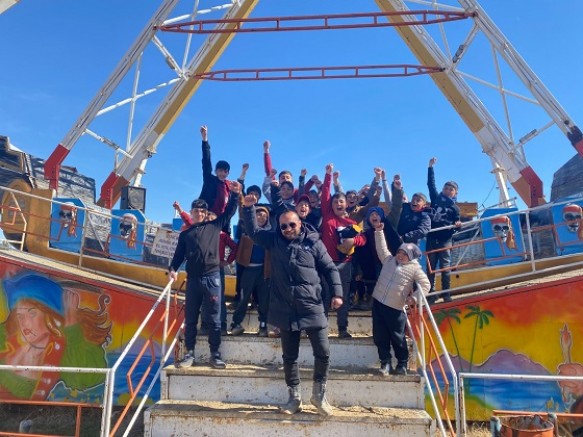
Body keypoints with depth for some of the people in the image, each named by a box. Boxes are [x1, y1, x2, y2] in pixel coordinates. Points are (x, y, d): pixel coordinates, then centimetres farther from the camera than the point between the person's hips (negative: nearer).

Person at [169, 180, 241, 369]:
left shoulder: (214, 226, 10)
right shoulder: (185, 234, 14)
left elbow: (229, 211, 10)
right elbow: (179, 255, 11)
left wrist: (235, 194, -1)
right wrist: (173, 269, -7)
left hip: (212, 278, -2)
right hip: (193, 279, 2)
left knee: (214, 319, 3)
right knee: (190, 319, 7)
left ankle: (215, 355, 10)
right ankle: (189, 353, 17)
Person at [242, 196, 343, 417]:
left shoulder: (313, 242, 0)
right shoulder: (274, 240, 6)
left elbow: (330, 269, 3)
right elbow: (253, 230, 9)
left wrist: (337, 293, -5)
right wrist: (248, 208, -3)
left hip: (312, 308, -1)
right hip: (287, 311, 2)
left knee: (323, 353, 2)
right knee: (290, 356, 12)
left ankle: (318, 394, 24)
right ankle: (294, 398, 29)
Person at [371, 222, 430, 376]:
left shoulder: (415, 268, 0)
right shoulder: (389, 259, 11)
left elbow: (425, 285, -1)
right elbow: (381, 247, 16)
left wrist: (414, 298, -13)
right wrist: (379, 231, 9)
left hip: (395, 307, -4)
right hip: (378, 302, 4)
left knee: (397, 337, 6)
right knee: (380, 336, 6)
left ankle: (402, 364, 23)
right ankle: (385, 363, 17)